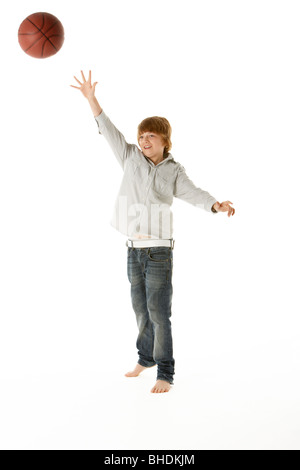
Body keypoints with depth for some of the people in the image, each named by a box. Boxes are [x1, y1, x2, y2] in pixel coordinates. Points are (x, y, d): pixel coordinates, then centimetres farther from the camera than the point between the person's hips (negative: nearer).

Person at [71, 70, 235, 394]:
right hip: (134, 250, 4)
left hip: (159, 251, -4)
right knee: (141, 309, 16)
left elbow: (194, 194, -14)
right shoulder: (131, 158, 6)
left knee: (158, 312, -4)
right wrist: (91, 98, -4)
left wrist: (218, 206, -34)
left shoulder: (174, 172, -1)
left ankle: (165, 374, 7)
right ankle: (146, 358, 36)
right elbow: (108, 131, 3)